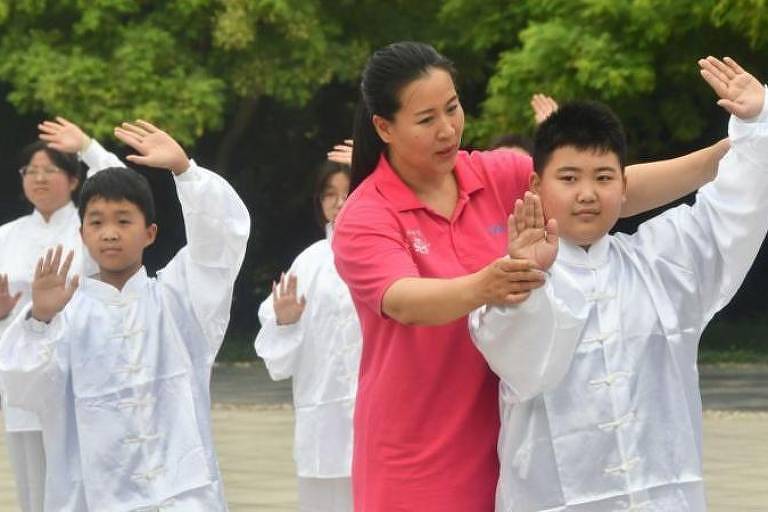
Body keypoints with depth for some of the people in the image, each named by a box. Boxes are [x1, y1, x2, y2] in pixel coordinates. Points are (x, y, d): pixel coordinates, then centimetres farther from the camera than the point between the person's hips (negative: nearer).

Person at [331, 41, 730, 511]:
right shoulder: (363, 220, -10)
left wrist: (721, 156, -17)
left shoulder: (502, 177, 2)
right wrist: (482, 287, -48)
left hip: (508, 446, 4)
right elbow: (403, 301, -29)